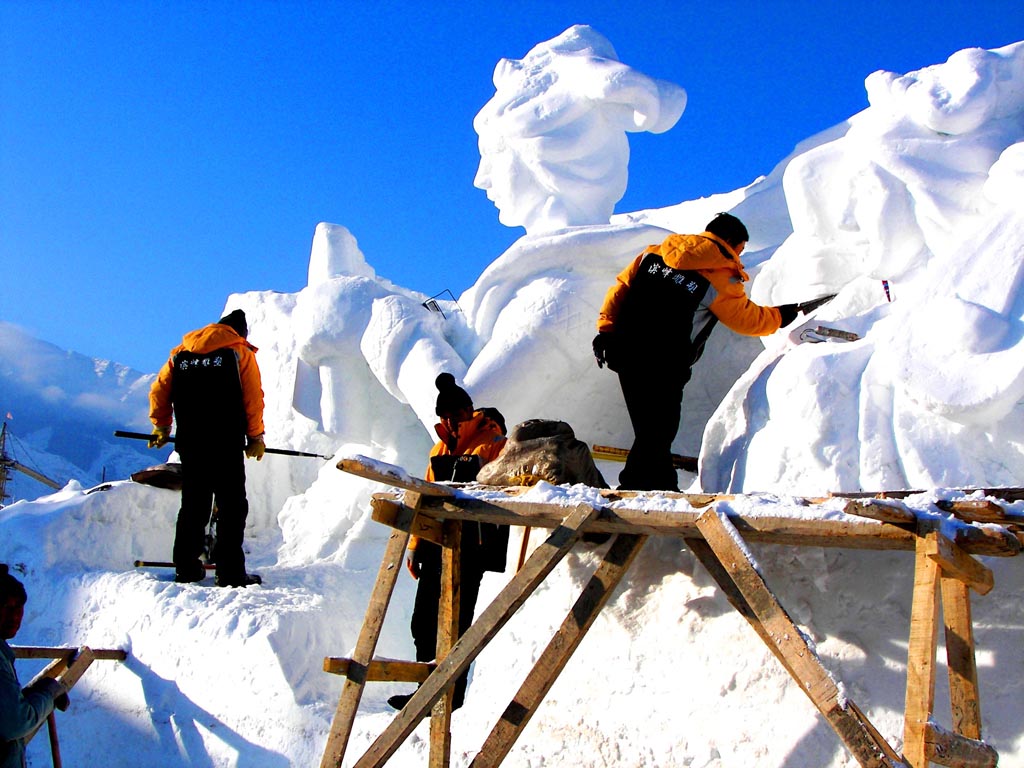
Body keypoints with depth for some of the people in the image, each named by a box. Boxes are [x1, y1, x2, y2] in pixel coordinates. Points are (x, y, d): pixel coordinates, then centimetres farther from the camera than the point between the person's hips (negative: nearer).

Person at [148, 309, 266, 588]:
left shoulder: (180, 353, 13)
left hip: (190, 443, 4)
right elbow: (253, 399, -4)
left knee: (193, 505, 14)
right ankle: (230, 572, -5)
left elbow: (159, 391, 10)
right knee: (232, 506, -1)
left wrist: (161, 427, 22)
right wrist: (255, 436, 5)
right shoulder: (240, 353, 2)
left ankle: (186, 567, 16)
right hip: (227, 445, -4)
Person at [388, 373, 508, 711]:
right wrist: (416, 546, 21)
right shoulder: (441, 448, 17)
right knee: (424, 622, 11)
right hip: (437, 546, 7)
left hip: (471, 548, -7)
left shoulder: (493, 445, -5)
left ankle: (452, 695, 10)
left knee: (455, 624, -3)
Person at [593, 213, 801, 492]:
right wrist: (781, 316, 22)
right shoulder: (720, 277, -5)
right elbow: (748, 320, 5)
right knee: (656, 436, 1)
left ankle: (664, 487, 28)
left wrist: (606, 330, 9)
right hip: (663, 371, -7)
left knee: (652, 430, 18)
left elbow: (621, 287, 10)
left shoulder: (654, 252, 12)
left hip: (625, 353, 7)